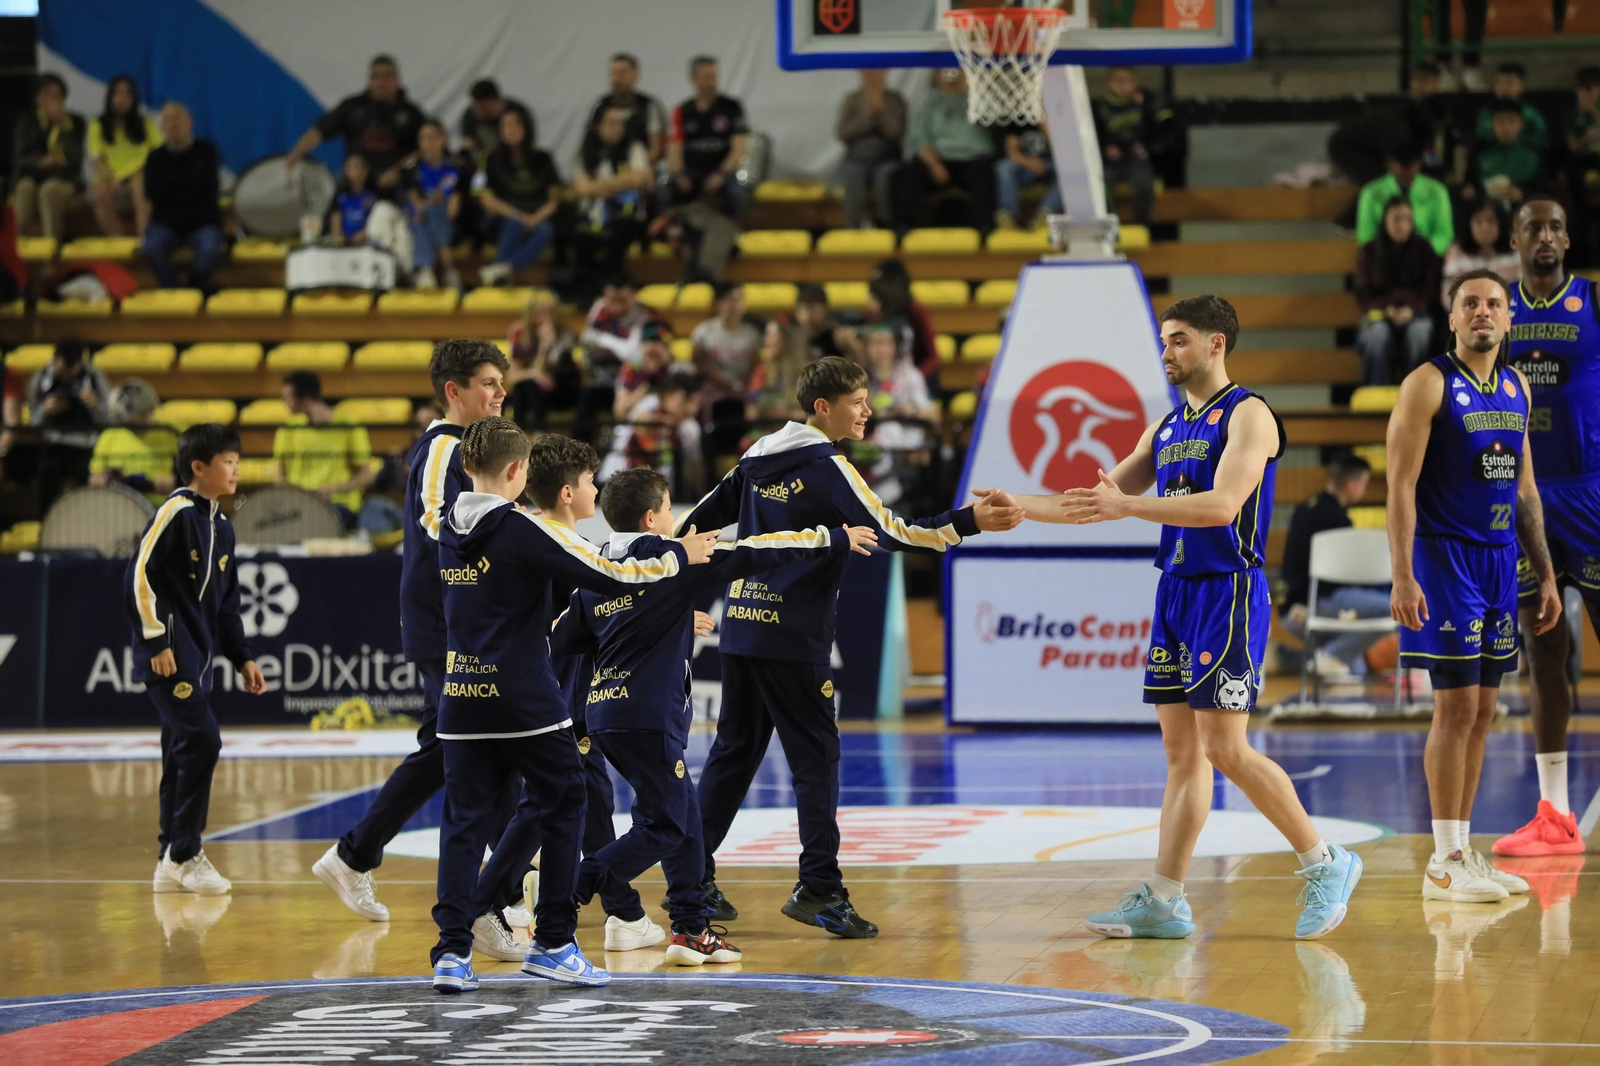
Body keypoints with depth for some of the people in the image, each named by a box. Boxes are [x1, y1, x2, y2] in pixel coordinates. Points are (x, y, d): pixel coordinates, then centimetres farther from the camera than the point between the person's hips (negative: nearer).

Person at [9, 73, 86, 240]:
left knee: (50, 190, -37)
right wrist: (41, 161, -20)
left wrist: (63, 125, -16)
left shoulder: (75, 121, 6)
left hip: (63, 178, -1)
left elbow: (75, 157, -8)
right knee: (25, 188, -35)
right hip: (31, 176, 1)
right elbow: (18, 158, 1)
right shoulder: (25, 121, 9)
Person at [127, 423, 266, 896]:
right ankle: (184, 854, -10)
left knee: (182, 754, 9)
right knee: (200, 740, -16)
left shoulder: (221, 526, 16)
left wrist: (242, 657, 20)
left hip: (197, 657, 9)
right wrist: (155, 639, -17)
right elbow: (139, 574, -15)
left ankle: (170, 864, 14)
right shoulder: (175, 512, -11)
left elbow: (227, 603, 23)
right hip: (168, 656, -9)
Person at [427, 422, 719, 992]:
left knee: (465, 820, 5)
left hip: (461, 701, 5)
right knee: (564, 807, 10)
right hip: (524, 701, -5)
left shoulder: (452, 530, 9)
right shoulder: (527, 530, -11)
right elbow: (613, 577, -11)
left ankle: (452, 952, -4)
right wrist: (679, 556, 5)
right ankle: (553, 943, 11)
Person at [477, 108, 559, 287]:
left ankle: (503, 268, -55)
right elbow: (487, 200, -1)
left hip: (537, 220, 1)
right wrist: (517, 215, -15)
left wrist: (536, 218, -14)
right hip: (503, 221, -1)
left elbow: (554, 199, 6)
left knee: (546, 230, -34)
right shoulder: (494, 160, 6)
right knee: (515, 223, -36)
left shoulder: (541, 159, 9)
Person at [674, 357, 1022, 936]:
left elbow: (704, 515, 22)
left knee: (734, 750, 13)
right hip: (792, 637, -8)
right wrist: (968, 521, -17)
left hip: (742, 625, 8)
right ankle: (818, 887, -6)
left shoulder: (760, 456, 12)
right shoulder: (827, 468, -11)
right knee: (816, 756, -3)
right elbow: (889, 533, -17)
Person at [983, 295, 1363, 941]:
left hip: (1228, 593, -8)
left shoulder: (1247, 415, -8)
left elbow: (1223, 504, -22)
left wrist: (1130, 505, -27)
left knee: (1224, 747, -11)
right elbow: (1101, 502, 22)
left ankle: (1325, 865, 0)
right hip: (1176, 593, 8)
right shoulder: (1167, 427, 17)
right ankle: (1164, 901, 5)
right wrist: (1018, 506, 13)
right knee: (1182, 752, 6)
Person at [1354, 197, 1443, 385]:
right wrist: (1385, 310, -12)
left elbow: (1431, 290, 4)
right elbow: (1363, 295, 8)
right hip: (1380, 315, 0)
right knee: (1378, 334, -36)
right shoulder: (1369, 252, 10)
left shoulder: (1423, 250, 9)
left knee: (1419, 331, -37)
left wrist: (1412, 310, -15)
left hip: (1415, 314, 0)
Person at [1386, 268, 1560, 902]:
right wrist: (1403, 577, -20)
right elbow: (1401, 485, -12)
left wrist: (1545, 573, 16)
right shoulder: (1429, 384, -8)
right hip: (1445, 558, -7)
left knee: (1481, 711, 8)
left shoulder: (1516, 388, 13)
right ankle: (1444, 863, -3)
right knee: (1456, 707, -8)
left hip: (1499, 559, 7)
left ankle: (1463, 850, 15)